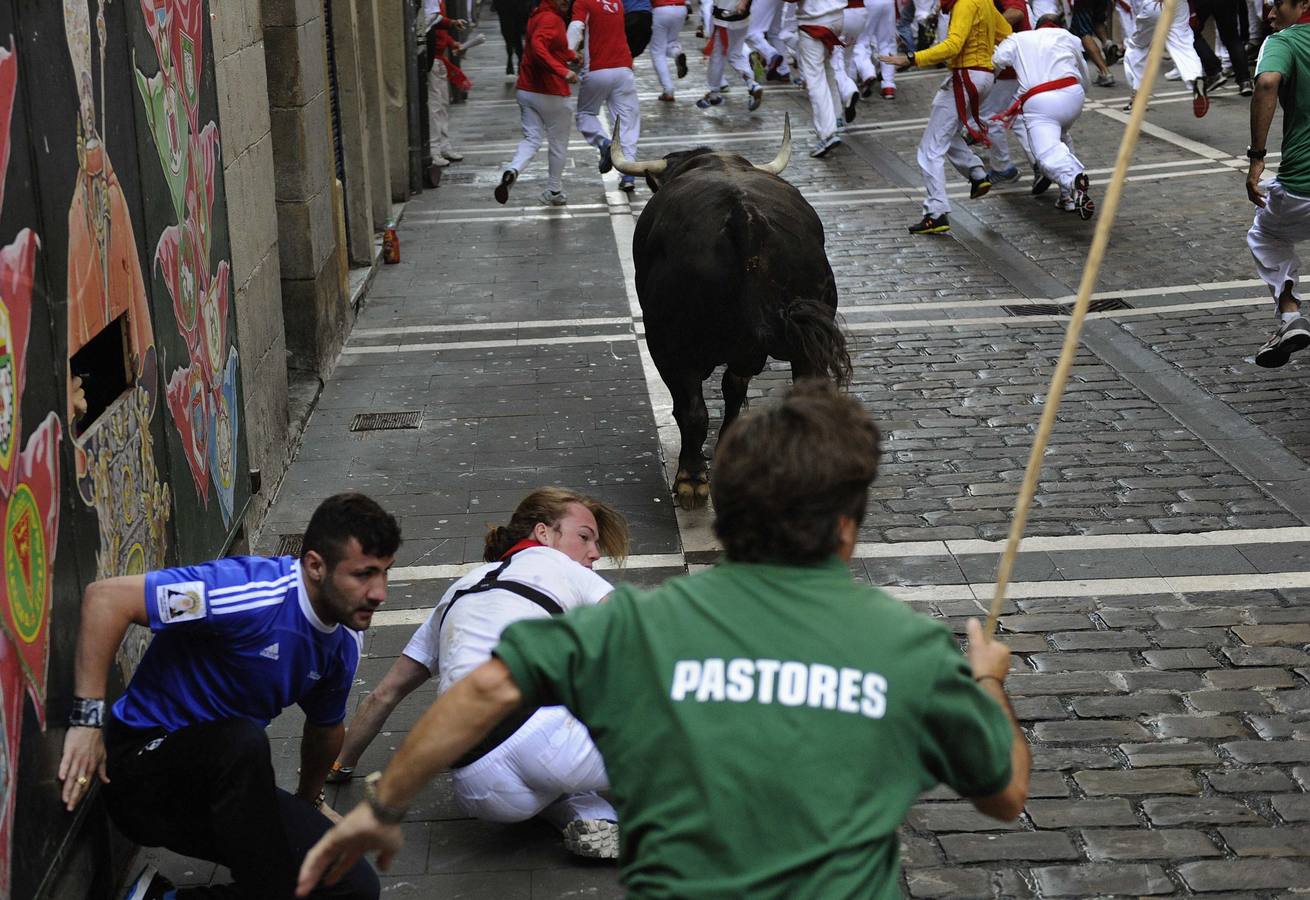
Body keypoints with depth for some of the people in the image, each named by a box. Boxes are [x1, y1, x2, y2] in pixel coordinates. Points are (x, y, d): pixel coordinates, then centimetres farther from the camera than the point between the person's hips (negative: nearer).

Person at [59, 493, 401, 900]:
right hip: (144, 759, -7)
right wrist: (87, 719, -30)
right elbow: (107, 597, -29)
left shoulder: (344, 643, 0)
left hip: (224, 781, 7)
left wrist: (309, 801, 36)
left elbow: (325, 726, 22)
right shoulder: (254, 595, -26)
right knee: (243, 740, -39)